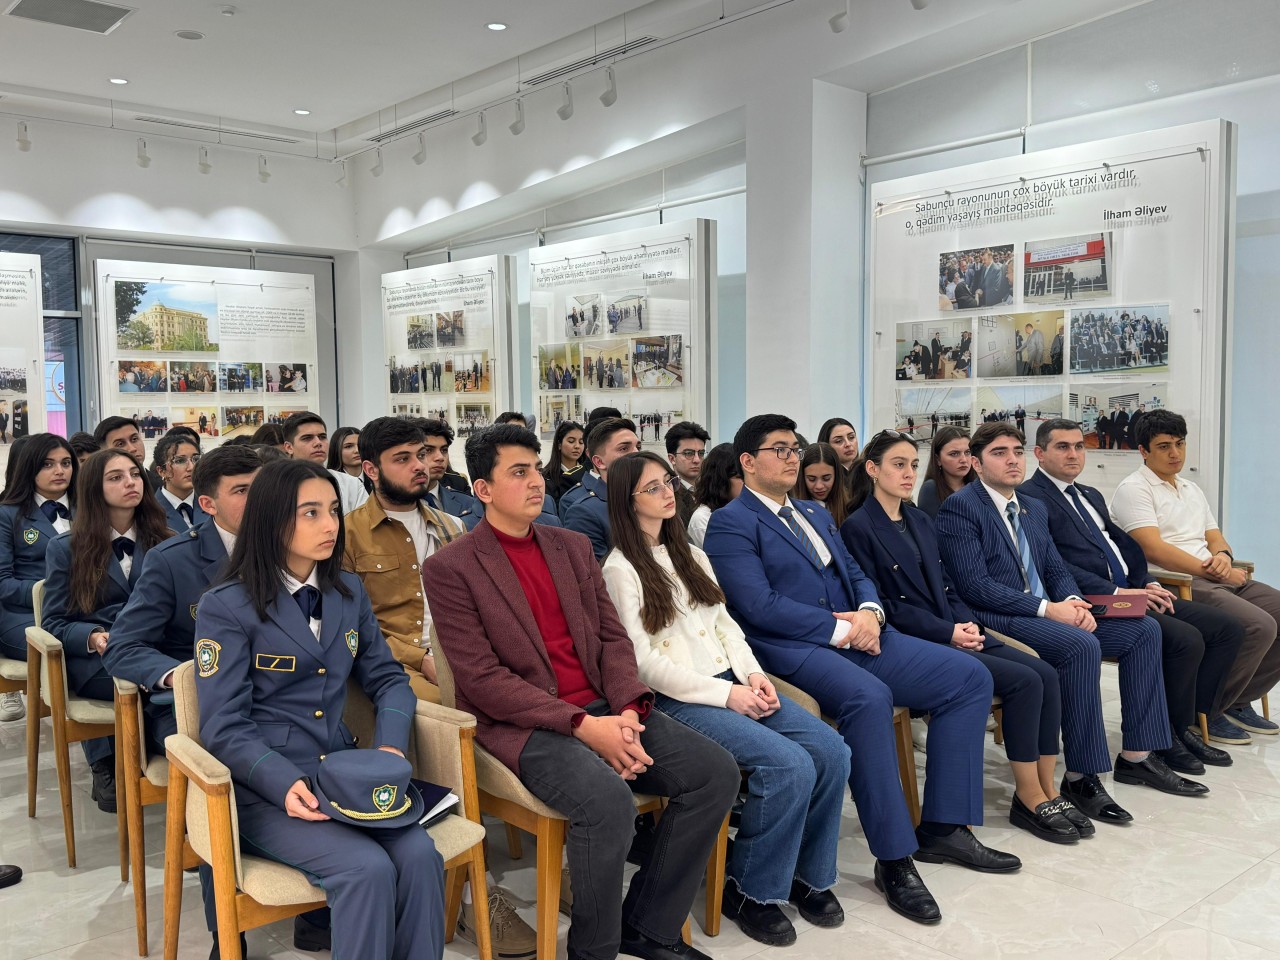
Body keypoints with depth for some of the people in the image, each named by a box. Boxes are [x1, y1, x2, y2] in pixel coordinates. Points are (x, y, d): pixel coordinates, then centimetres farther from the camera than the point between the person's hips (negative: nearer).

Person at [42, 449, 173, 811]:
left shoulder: (165, 542, 17)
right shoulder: (65, 548, 10)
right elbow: (53, 623, 5)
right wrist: (93, 637, -16)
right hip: (94, 661, -2)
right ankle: (109, 764, -11)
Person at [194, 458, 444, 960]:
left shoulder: (349, 592, 11)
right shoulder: (225, 607, -6)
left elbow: (388, 679, 13)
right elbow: (224, 729, -9)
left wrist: (390, 745, -8)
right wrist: (286, 783, -25)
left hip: (344, 773, 5)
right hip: (265, 786, -4)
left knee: (420, 855, -24)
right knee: (367, 868, -28)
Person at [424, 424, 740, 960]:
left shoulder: (573, 547, 14)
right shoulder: (450, 568, -5)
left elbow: (613, 637, 11)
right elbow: (482, 679, -12)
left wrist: (628, 711, -10)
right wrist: (582, 726, -19)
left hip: (603, 709, 6)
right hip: (524, 726, -6)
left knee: (716, 773, -9)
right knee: (609, 801, -33)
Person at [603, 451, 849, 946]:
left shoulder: (690, 554, 18)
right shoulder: (621, 569, -5)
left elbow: (725, 622, 16)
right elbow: (642, 660, -11)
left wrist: (753, 674, -4)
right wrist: (725, 694, -15)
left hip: (733, 684, 7)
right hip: (677, 700, -7)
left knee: (832, 751, -12)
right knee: (790, 765, -25)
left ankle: (807, 871, 8)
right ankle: (748, 889, -4)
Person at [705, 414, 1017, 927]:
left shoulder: (816, 513, 24)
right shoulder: (730, 524, -3)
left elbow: (855, 573, 19)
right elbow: (758, 605, -14)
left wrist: (870, 611, -5)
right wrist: (838, 629, -16)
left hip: (855, 635, 9)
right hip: (791, 650, -8)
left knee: (969, 677, -3)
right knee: (869, 698, -37)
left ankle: (944, 829, 2)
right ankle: (894, 860, -23)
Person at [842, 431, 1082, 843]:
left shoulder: (919, 520, 18)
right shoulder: (858, 528, -6)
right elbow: (880, 604, -11)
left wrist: (968, 623, -2)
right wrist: (947, 633, -15)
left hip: (952, 632, 8)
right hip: (911, 642, -7)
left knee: (1045, 674, -11)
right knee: (1024, 681, -20)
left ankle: (1048, 791, -3)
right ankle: (1029, 798, -5)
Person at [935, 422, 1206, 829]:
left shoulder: (1034, 508, 19)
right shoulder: (960, 507, -9)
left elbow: (1056, 570, 18)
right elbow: (974, 585, -17)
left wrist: (1074, 602, -6)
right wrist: (1046, 608, -20)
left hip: (1047, 613, 9)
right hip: (996, 621, -9)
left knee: (1144, 629, -1)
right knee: (1081, 646, -32)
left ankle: (1137, 757, 4)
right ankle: (1081, 778, -22)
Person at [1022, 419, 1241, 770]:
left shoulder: (1091, 495, 24)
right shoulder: (1030, 498, -7)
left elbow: (1124, 544, 22)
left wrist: (1149, 584, 3)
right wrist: (1117, 593, -19)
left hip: (1133, 593, 9)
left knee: (1228, 628, -2)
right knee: (1186, 640, -24)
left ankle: (1185, 723, 6)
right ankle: (1171, 738, -4)